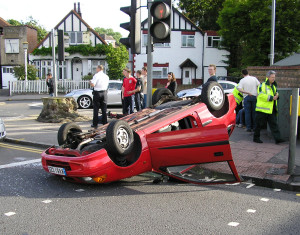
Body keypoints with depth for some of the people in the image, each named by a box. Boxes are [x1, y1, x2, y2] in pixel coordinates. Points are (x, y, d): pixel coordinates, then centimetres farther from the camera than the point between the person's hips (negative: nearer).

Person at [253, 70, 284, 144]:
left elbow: (275, 93, 29)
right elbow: (261, 95, -19)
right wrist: (271, 98, -20)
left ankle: (277, 138, -3)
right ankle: (256, 138, 16)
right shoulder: (262, 85, -7)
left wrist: (277, 96, 4)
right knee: (260, 124, 3)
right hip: (263, 108, -7)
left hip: (271, 109, 7)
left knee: (274, 124, 0)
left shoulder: (273, 86, 17)